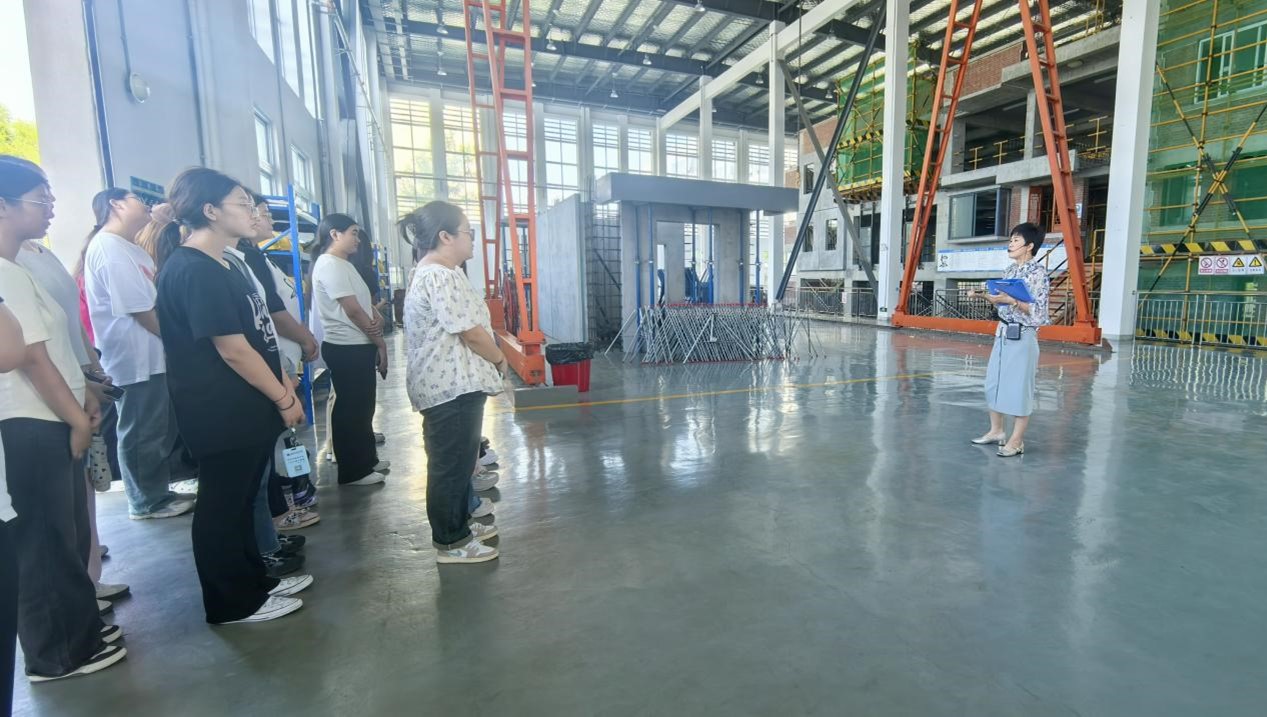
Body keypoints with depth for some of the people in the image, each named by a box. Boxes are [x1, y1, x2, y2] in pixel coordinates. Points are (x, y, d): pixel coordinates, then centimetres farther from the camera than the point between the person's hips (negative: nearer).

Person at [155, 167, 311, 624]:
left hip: (245, 410, 10)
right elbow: (233, 349, -21)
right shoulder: (194, 271, -18)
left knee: (241, 501, 19)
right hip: (222, 415, -10)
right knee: (222, 507, 5)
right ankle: (234, 603, 20)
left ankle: (255, 580, 34)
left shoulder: (218, 265, 13)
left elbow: (256, 338, 15)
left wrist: (282, 387, 12)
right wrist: (284, 399, -13)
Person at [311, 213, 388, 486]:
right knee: (350, 408, 0)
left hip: (360, 345, 10)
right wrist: (380, 342, -11)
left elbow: (364, 302, 14)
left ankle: (367, 459, 30)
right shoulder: (329, 265, -15)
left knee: (363, 406, 17)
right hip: (346, 348, -10)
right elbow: (353, 310, -19)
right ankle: (352, 471, 12)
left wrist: (378, 319, -9)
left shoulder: (344, 264, 15)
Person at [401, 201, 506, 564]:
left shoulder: (434, 273, 15)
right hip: (453, 386, -11)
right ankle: (451, 543, 13)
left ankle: (459, 526, 33)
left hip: (453, 382, 11)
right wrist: (500, 360, -6)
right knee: (451, 464, 0)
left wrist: (490, 362, 16)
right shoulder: (441, 277, -20)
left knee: (457, 459, 19)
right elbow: (472, 333, -22)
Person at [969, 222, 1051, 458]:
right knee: (993, 382, 12)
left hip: (1023, 337, -8)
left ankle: (1016, 440, 8)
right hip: (1002, 333, 8)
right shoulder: (1010, 271, 11)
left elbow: (1038, 310, -16)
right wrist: (985, 295, 1)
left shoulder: (1038, 273, -11)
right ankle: (996, 431, 25)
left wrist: (1011, 300, -25)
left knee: (1019, 387, -1)